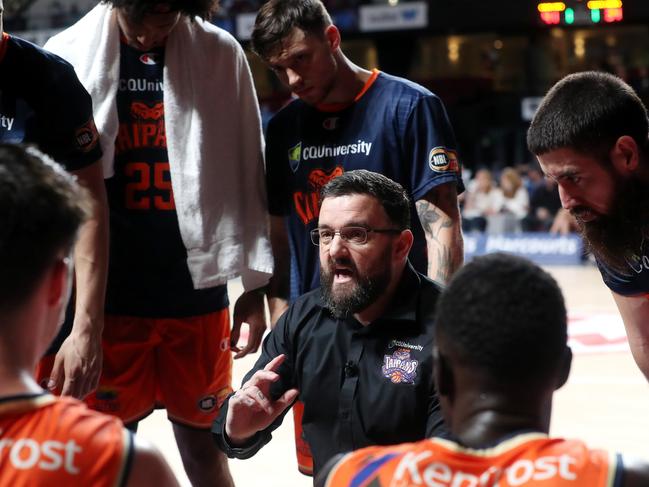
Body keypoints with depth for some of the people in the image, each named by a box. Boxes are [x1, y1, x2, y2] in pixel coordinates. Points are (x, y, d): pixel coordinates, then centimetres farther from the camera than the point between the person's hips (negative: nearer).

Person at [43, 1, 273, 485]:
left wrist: (255, 286, 3)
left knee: (202, 440, 11)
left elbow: (246, 176, 2)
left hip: (197, 286, 1)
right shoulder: (69, 55, -4)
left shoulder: (221, 56, -2)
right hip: (107, 291, 0)